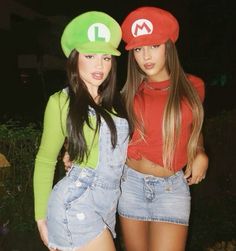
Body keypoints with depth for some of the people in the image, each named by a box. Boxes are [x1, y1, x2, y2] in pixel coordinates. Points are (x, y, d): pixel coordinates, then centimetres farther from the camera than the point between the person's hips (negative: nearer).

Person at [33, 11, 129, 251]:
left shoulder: (115, 100, 8)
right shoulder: (61, 101, -6)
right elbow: (45, 162, -1)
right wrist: (41, 217, -1)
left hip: (108, 202, 5)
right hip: (76, 202, -5)